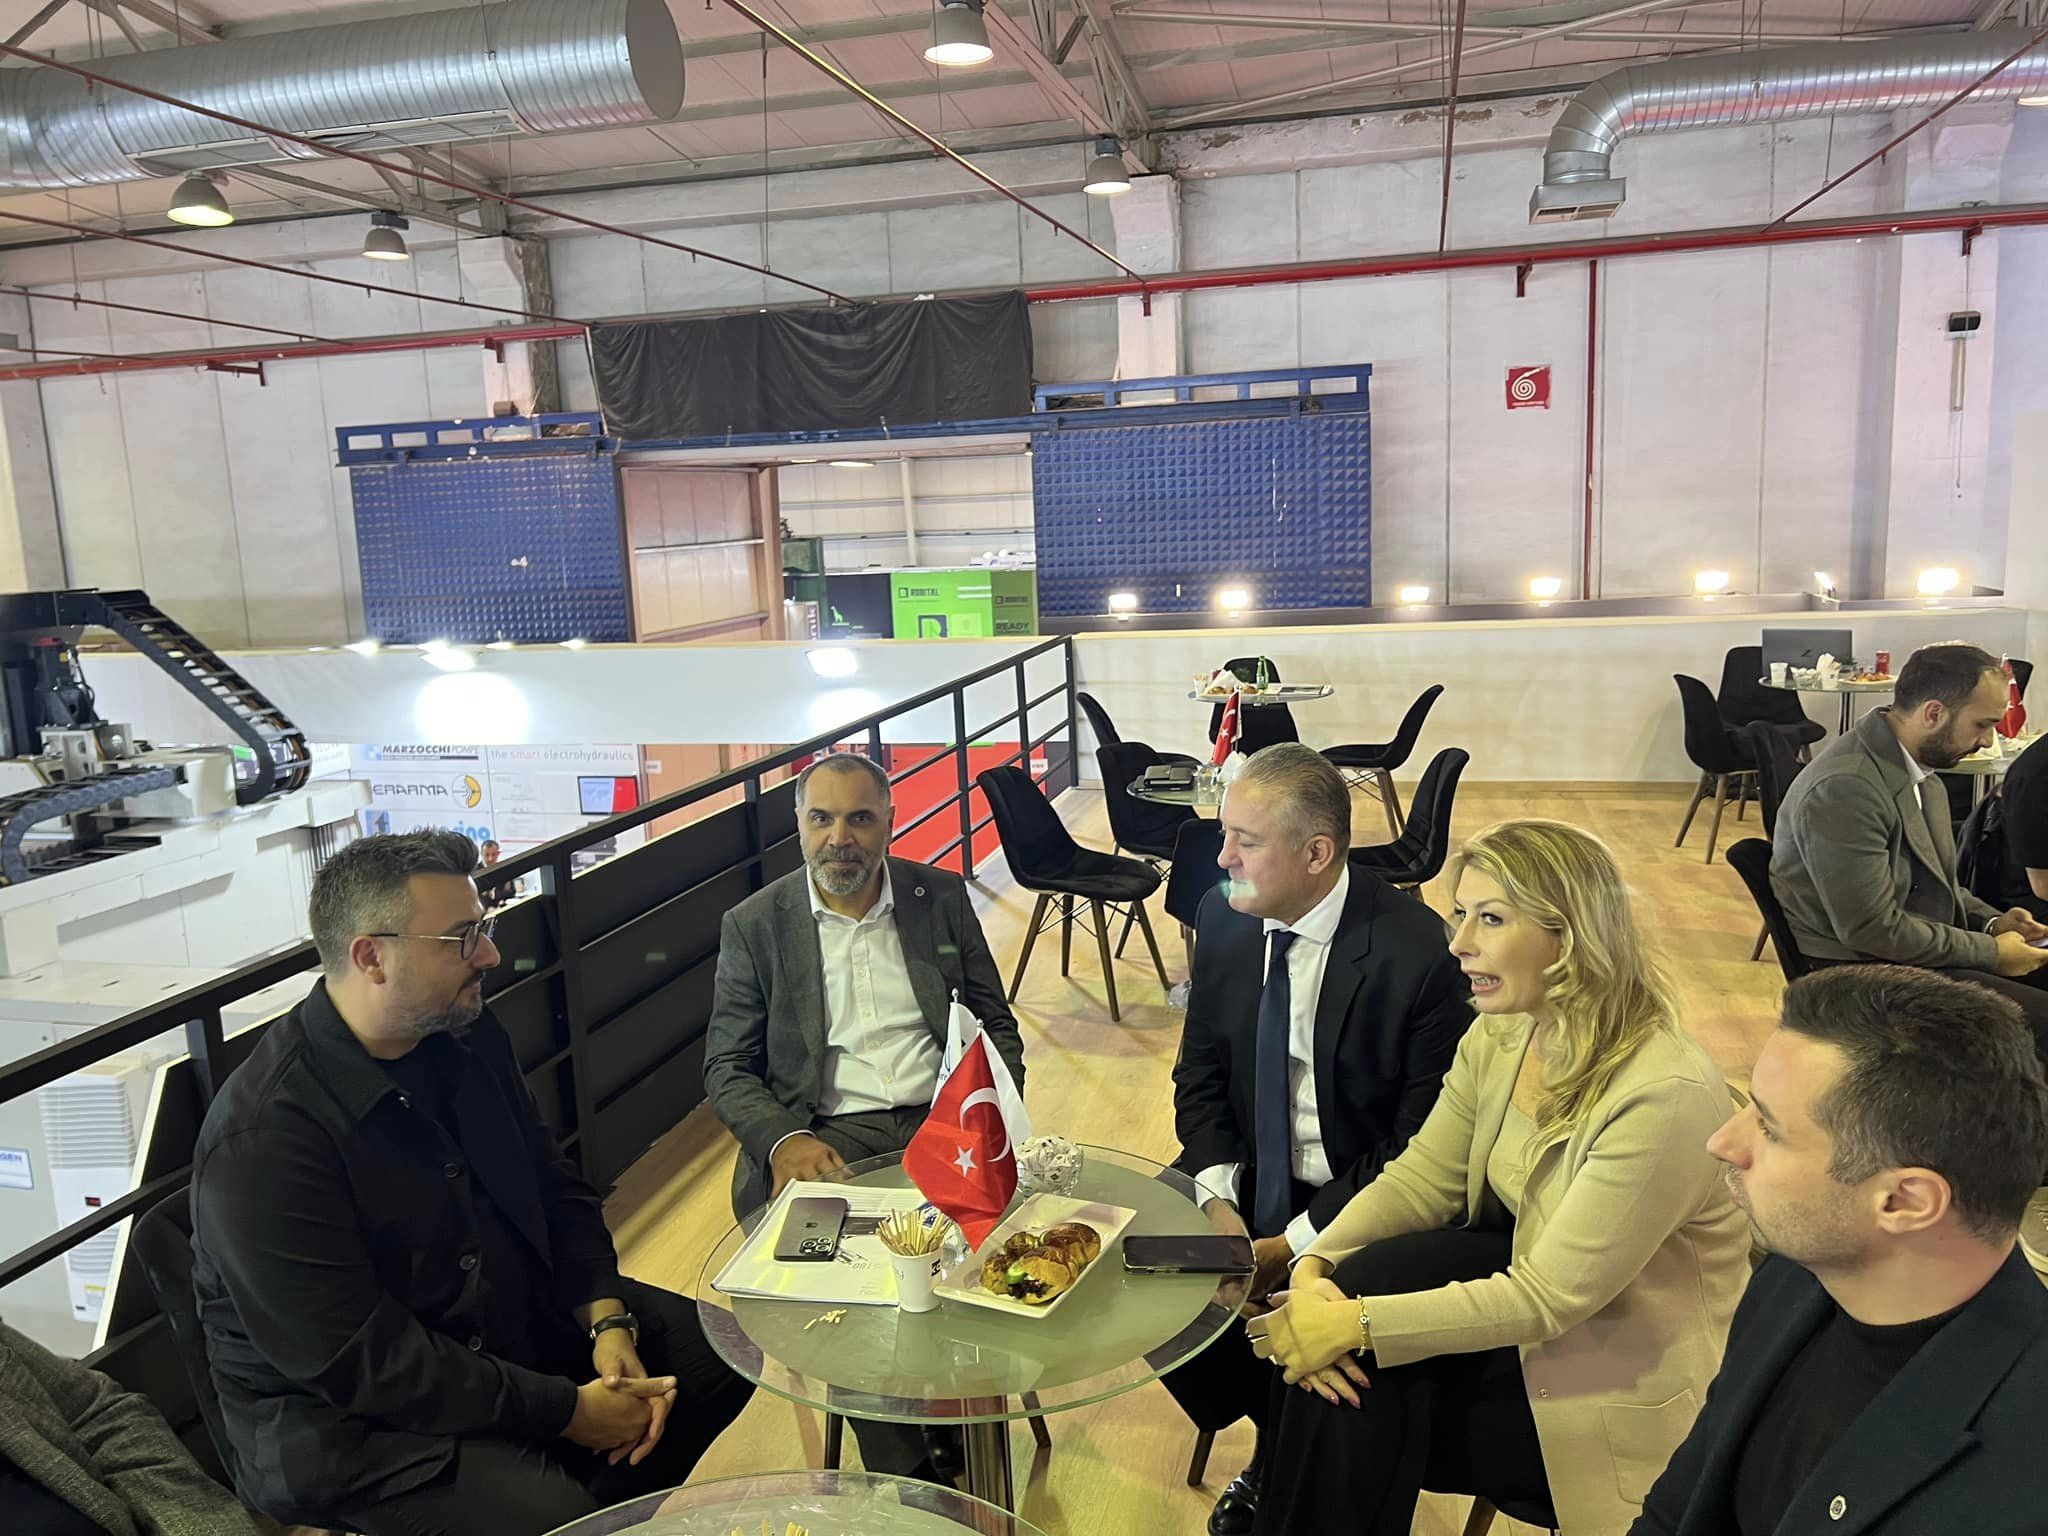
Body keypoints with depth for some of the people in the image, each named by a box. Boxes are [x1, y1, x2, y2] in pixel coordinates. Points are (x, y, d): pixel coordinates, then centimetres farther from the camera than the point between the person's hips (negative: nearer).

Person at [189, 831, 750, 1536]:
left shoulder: (467, 1039, -2)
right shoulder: (263, 1140, -26)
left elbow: (556, 1189, 7)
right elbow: (358, 1363, -25)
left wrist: (608, 1323, -9)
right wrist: (565, 1410, -22)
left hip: (521, 1319, 8)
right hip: (352, 1421, -7)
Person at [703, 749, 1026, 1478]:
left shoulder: (942, 897, 10)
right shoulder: (753, 925, 5)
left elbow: (995, 1023, 13)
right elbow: (726, 1068, 4)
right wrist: (785, 1141, -15)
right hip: (822, 1138, -1)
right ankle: (903, 1470, -9)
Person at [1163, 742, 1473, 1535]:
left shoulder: (1417, 952, -22)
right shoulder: (1224, 915, -6)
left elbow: (1420, 1144, -17)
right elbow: (1200, 1073, 3)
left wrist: (1296, 1242, -21)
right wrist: (1218, 1197, -12)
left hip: (1352, 1203, -5)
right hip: (1243, 1177, 5)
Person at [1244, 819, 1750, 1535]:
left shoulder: (1666, 1094, -30)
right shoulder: (1499, 1036, -7)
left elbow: (1546, 1299, -28)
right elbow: (1418, 1179, -2)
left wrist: (1357, 1324, -27)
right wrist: (1314, 1268, -20)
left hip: (1628, 1391, -6)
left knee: (1360, 1407, -15)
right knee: (1351, 1282, -17)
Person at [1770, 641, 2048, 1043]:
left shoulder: (1918, 771, 7)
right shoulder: (1845, 787, -25)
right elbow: (1870, 929, -25)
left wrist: (1991, 921, 3)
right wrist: (1992, 952, -14)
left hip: (1927, 949, 10)